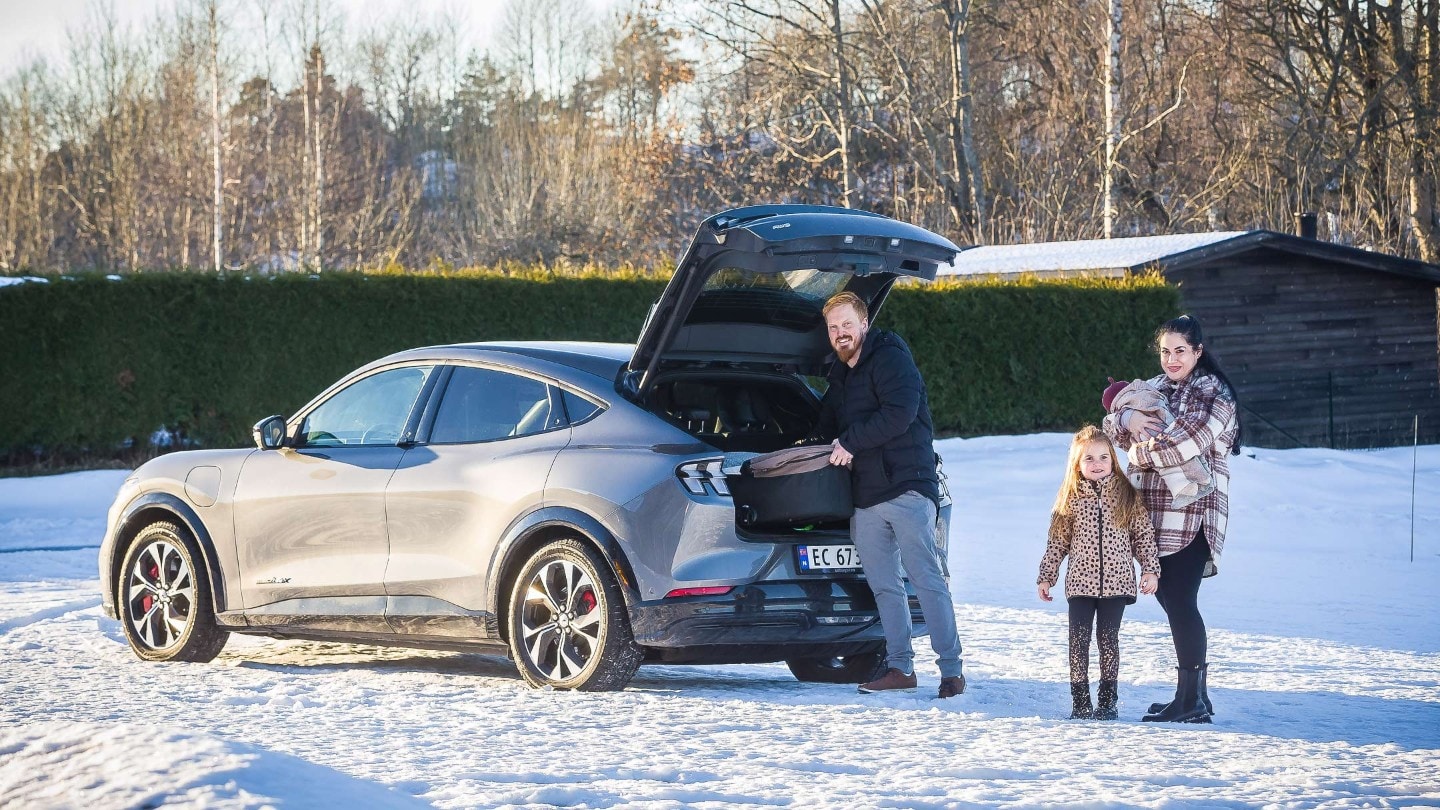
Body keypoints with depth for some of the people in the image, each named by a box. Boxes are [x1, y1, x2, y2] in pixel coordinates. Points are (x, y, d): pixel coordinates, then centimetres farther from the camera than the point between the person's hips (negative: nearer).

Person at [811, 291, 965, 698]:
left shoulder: (890, 359, -6)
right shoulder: (839, 375, 20)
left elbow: (899, 414, -19)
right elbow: (829, 424, 31)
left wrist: (851, 443, -15)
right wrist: (826, 444, 10)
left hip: (906, 487, -8)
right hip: (864, 496, 8)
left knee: (926, 578, -11)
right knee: (884, 585, 7)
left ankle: (951, 668, -11)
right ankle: (900, 667, 12)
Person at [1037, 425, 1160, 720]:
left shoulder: (1127, 495, 2)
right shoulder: (1071, 499, 3)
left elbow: (1144, 534, 5)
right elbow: (1057, 541, 8)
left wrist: (1150, 569, -2)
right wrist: (1045, 577, 7)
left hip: (1116, 582, -1)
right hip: (1081, 583, 1)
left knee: (1109, 640, 3)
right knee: (1078, 640, -1)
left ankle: (1108, 701, 11)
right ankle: (1081, 703, 5)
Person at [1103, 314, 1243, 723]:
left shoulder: (1215, 394, -4)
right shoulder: (1153, 389, 18)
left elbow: (1193, 440, -19)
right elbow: (1113, 426, 12)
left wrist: (1144, 453, -7)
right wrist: (1126, 419, -11)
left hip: (1193, 515, -7)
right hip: (1156, 514, 7)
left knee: (1180, 601, -10)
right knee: (1170, 599, 9)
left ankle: (1190, 700, -7)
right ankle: (1195, 696, 17)